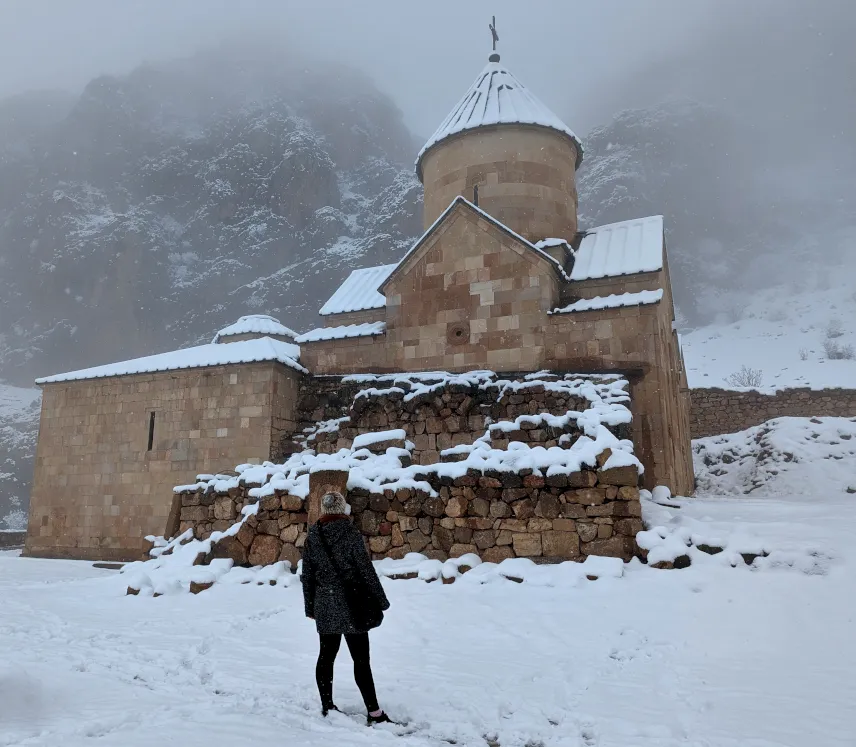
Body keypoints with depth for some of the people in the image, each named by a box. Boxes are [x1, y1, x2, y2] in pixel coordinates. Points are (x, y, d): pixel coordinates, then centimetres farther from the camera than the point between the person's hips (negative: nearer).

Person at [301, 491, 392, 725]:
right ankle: (374, 713, 5)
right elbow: (366, 571, -12)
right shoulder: (351, 534, -13)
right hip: (351, 605, -5)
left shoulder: (313, 536, 2)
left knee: (326, 656, 15)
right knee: (361, 659, 1)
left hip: (324, 606, 5)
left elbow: (307, 575, 8)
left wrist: (310, 606, 18)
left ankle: (327, 707, 24)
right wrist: (380, 601, -2)